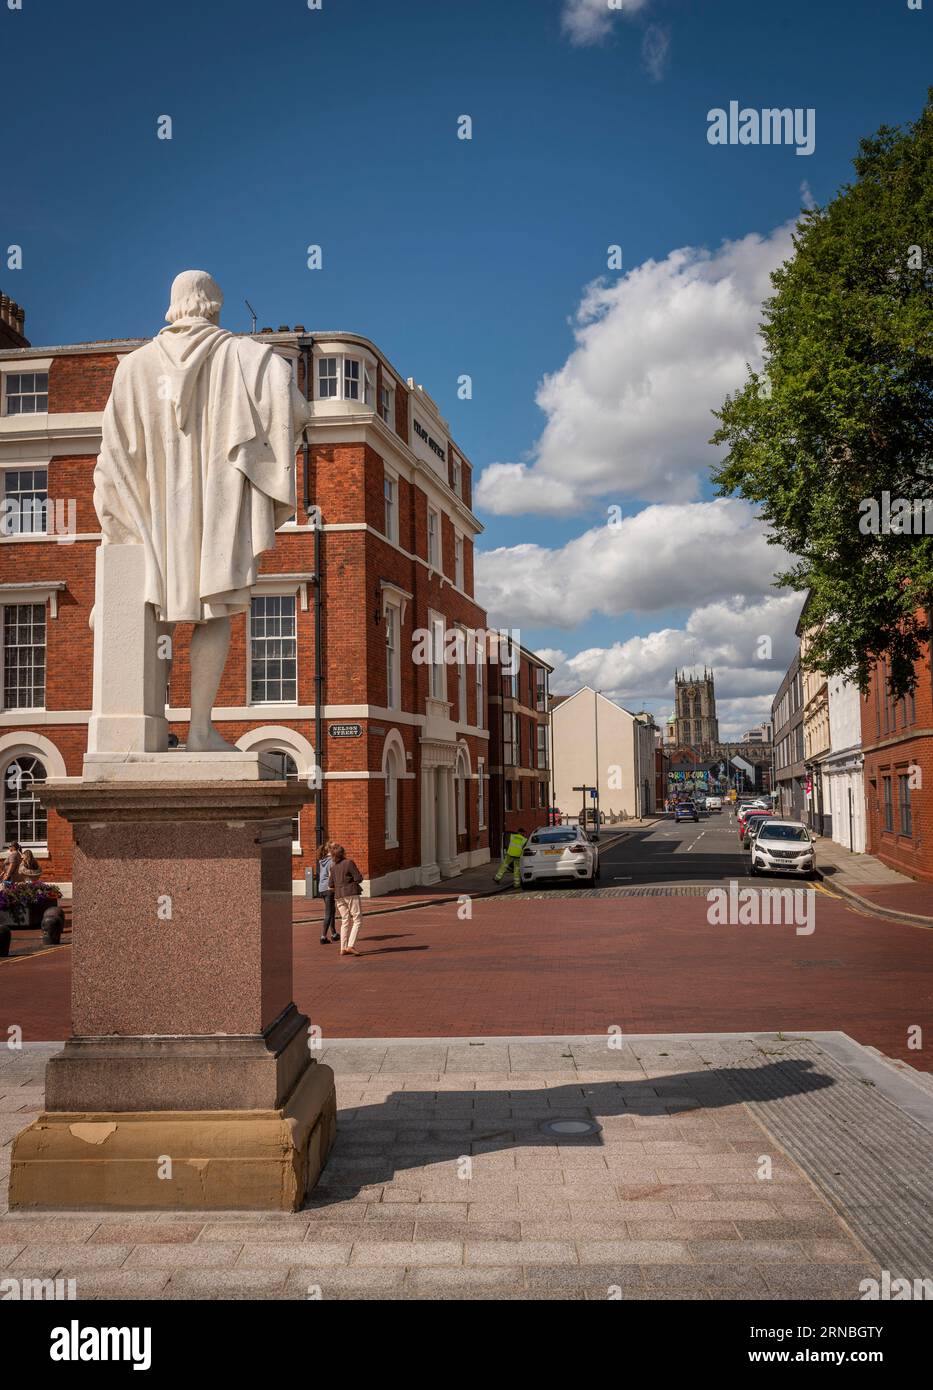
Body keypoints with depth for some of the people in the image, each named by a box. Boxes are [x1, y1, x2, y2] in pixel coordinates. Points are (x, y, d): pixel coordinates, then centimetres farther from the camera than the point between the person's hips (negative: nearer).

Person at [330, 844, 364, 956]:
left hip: (339, 896, 6)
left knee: (345, 921, 13)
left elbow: (331, 883, 13)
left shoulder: (333, 867, 7)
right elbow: (358, 879, -12)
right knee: (356, 920, -1)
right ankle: (350, 946, -14)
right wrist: (359, 875, 10)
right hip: (351, 894, -6)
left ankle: (343, 948, 9)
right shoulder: (349, 863, -10)